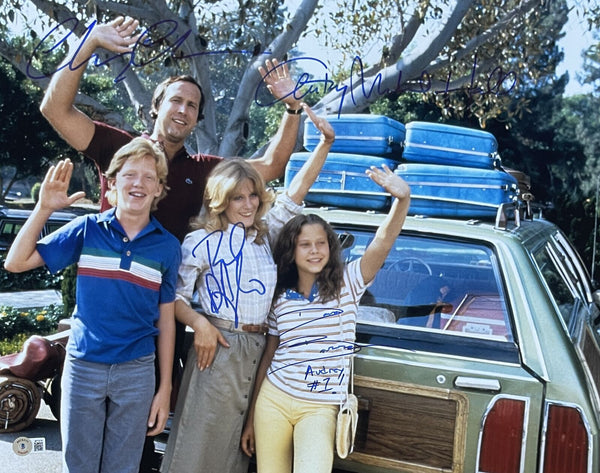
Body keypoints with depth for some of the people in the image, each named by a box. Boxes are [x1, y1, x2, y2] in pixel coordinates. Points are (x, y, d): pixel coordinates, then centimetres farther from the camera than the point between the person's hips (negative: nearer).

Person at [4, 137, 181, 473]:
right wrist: (44, 208, -14)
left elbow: (166, 320, 2)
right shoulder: (87, 229, -3)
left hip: (136, 372, 1)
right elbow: (16, 263, -5)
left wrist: (165, 388, 3)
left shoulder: (168, 246, -2)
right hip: (83, 366, 0)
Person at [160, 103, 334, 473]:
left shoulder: (264, 234, 10)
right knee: (202, 438, 1)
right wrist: (200, 323, -19)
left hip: (257, 349, 5)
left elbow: (296, 193, 7)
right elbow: (176, 296, -2)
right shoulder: (202, 242, -3)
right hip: (218, 346, -5)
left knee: (239, 442, 15)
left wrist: (325, 142, 1)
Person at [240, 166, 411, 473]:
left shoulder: (347, 283, -4)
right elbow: (268, 356, 11)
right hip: (273, 400, 3)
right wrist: (251, 420, 13)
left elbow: (383, 241, -22)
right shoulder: (281, 297, 4)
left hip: (320, 408, -3)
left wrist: (402, 199, -40)